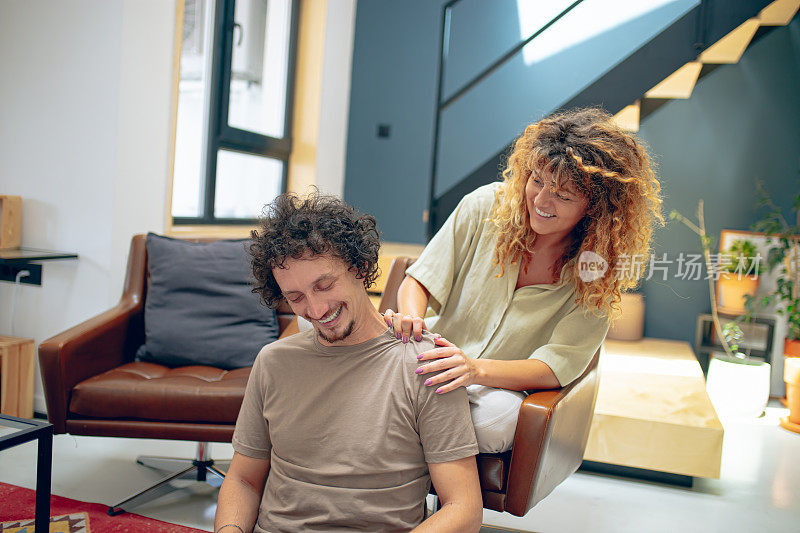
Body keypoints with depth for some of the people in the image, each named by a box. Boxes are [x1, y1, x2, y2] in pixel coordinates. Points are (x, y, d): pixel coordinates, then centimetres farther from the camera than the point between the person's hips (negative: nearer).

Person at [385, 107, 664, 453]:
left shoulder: (598, 269, -9)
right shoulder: (486, 206, -6)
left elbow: (555, 366, -16)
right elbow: (420, 280, -3)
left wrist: (477, 369, -35)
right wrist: (411, 317, -27)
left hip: (504, 391, 0)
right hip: (435, 356, 1)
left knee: (500, 415, -36)